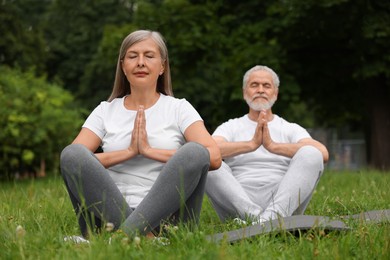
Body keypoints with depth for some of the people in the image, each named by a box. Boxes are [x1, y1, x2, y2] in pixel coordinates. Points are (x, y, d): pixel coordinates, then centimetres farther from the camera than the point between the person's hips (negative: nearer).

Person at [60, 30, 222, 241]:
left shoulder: (179, 108, 11)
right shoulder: (106, 111, 16)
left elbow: (213, 157, -8)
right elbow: (71, 158, -1)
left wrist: (149, 151, -9)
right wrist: (129, 152, -9)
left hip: (165, 216, -1)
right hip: (114, 214, 1)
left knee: (195, 151, -28)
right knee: (72, 154, -22)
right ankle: (141, 236, -33)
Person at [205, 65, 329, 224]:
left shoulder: (291, 129, 19)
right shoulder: (230, 128, 19)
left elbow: (323, 153, -5)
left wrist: (273, 146, -17)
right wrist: (251, 144, -20)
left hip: (284, 203, 0)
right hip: (238, 204, 0)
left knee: (311, 155, -23)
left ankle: (272, 217, -44)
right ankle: (255, 216, -43)